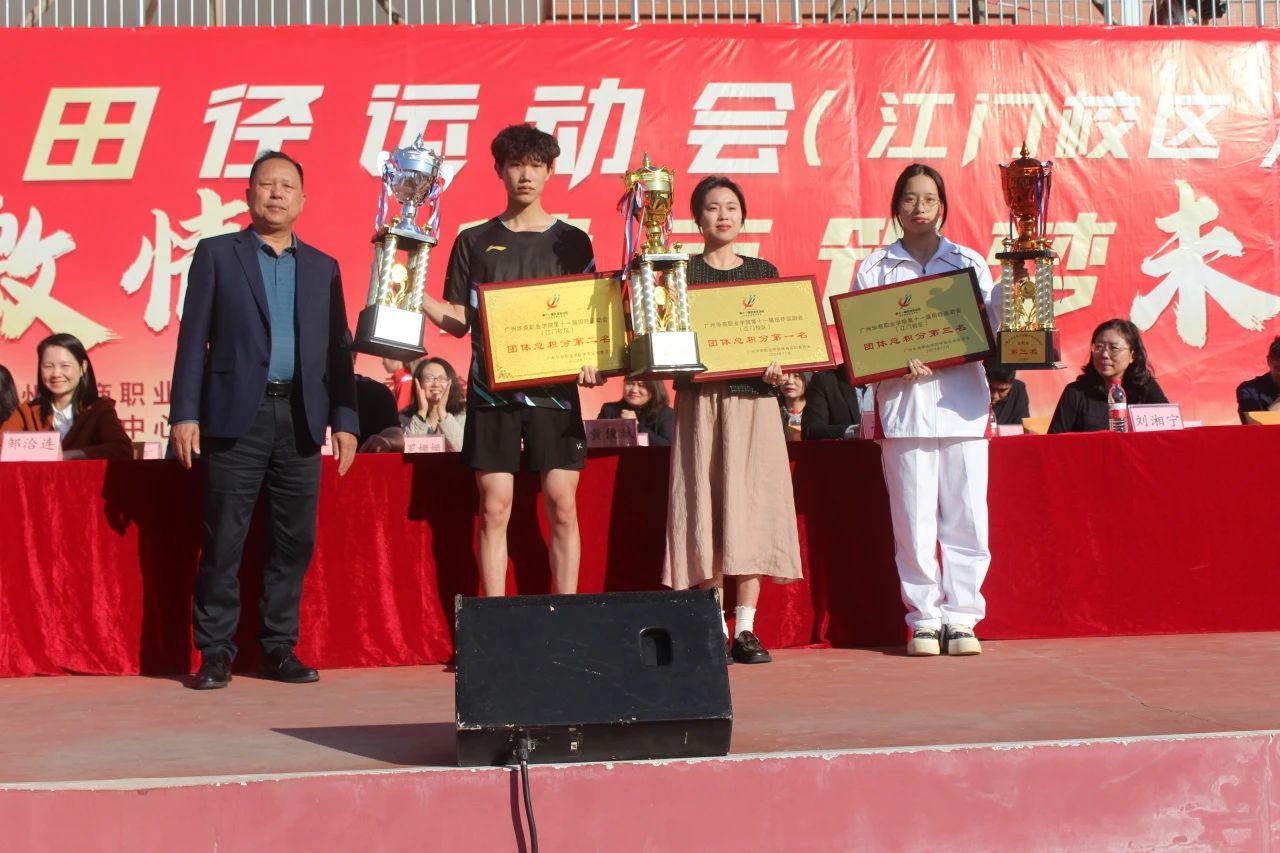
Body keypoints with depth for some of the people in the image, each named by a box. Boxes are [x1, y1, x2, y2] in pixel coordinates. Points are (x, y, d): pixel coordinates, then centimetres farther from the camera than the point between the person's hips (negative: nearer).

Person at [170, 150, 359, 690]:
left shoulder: (323, 267, 15)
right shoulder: (216, 254, 6)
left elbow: (338, 348, 13)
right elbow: (194, 337, 2)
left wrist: (344, 419, 5)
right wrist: (185, 413, -6)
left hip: (301, 419, 3)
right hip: (235, 416, -3)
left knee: (294, 540, 3)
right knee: (223, 540, -1)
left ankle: (279, 647, 14)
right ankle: (216, 652, 8)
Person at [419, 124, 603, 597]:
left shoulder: (572, 242, 9)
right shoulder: (474, 242, 10)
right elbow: (459, 321, 8)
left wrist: (592, 361, -10)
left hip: (555, 388, 0)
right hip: (492, 391, 0)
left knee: (563, 506, -2)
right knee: (494, 508, 0)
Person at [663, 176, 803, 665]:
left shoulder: (763, 273, 13)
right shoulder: (682, 272, 7)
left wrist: (779, 369, -7)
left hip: (753, 400, 2)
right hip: (700, 400, -2)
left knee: (751, 508, -1)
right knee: (706, 509, -3)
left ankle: (746, 630, 4)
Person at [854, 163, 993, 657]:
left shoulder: (970, 263, 13)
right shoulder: (875, 268, 10)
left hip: (962, 401, 1)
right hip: (903, 404, -1)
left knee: (966, 516, 0)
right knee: (913, 519, -1)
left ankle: (961, 617, 9)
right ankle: (924, 619, 8)